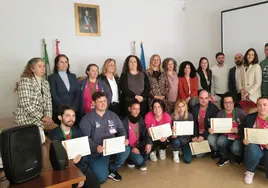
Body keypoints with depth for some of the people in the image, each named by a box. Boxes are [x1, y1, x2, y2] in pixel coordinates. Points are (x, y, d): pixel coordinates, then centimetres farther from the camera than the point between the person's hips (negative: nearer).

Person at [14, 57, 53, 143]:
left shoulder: (45, 83, 10)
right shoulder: (25, 81, -11)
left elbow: (48, 102, 7)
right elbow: (25, 104, -19)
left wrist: (48, 117, -11)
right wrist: (42, 117, -21)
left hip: (40, 117, 7)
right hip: (25, 117, -6)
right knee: (41, 136, -23)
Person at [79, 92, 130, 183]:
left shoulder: (113, 115, 5)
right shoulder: (87, 118, -10)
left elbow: (121, 130, 8)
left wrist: (124, 139, -13)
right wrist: (95, 147, -33)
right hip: (95, 152, -4)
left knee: (126, 149, -25)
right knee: (101, 178, -14)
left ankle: (112, 169, 3)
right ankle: (96, 166, 23)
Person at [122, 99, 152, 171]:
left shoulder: (140, 119, -1)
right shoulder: (124, 122, -16)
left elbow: (145, 133, -6)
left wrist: (148, 143, -26)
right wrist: (132, 148, -24)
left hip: (138, 145, 5)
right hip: (128, 147, -5)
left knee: (149, 143, -23)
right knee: (139, 160, -26)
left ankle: (142, 162, 2)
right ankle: (132, 160, 10)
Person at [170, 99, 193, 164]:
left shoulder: (189, 115, -5)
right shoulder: (173, 116, -11)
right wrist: (173, 134, -31)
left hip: (186, 139, 1)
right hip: (176, 137, -1)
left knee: (188, 160, -9)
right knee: (176, 142, -38)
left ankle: (183, 149, 27)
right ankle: (175, 154, -1)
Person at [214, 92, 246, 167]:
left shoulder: (240, 112, -8)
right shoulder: (220, 113, 1)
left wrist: (238, 130, -28)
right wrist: (212, 129, -18)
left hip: (239, 138, -2)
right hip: (226, 137, 3)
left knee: (235, 149, -31)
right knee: (220, 141, -30)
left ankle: (239, 156, 10)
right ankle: (225, 158, 2)